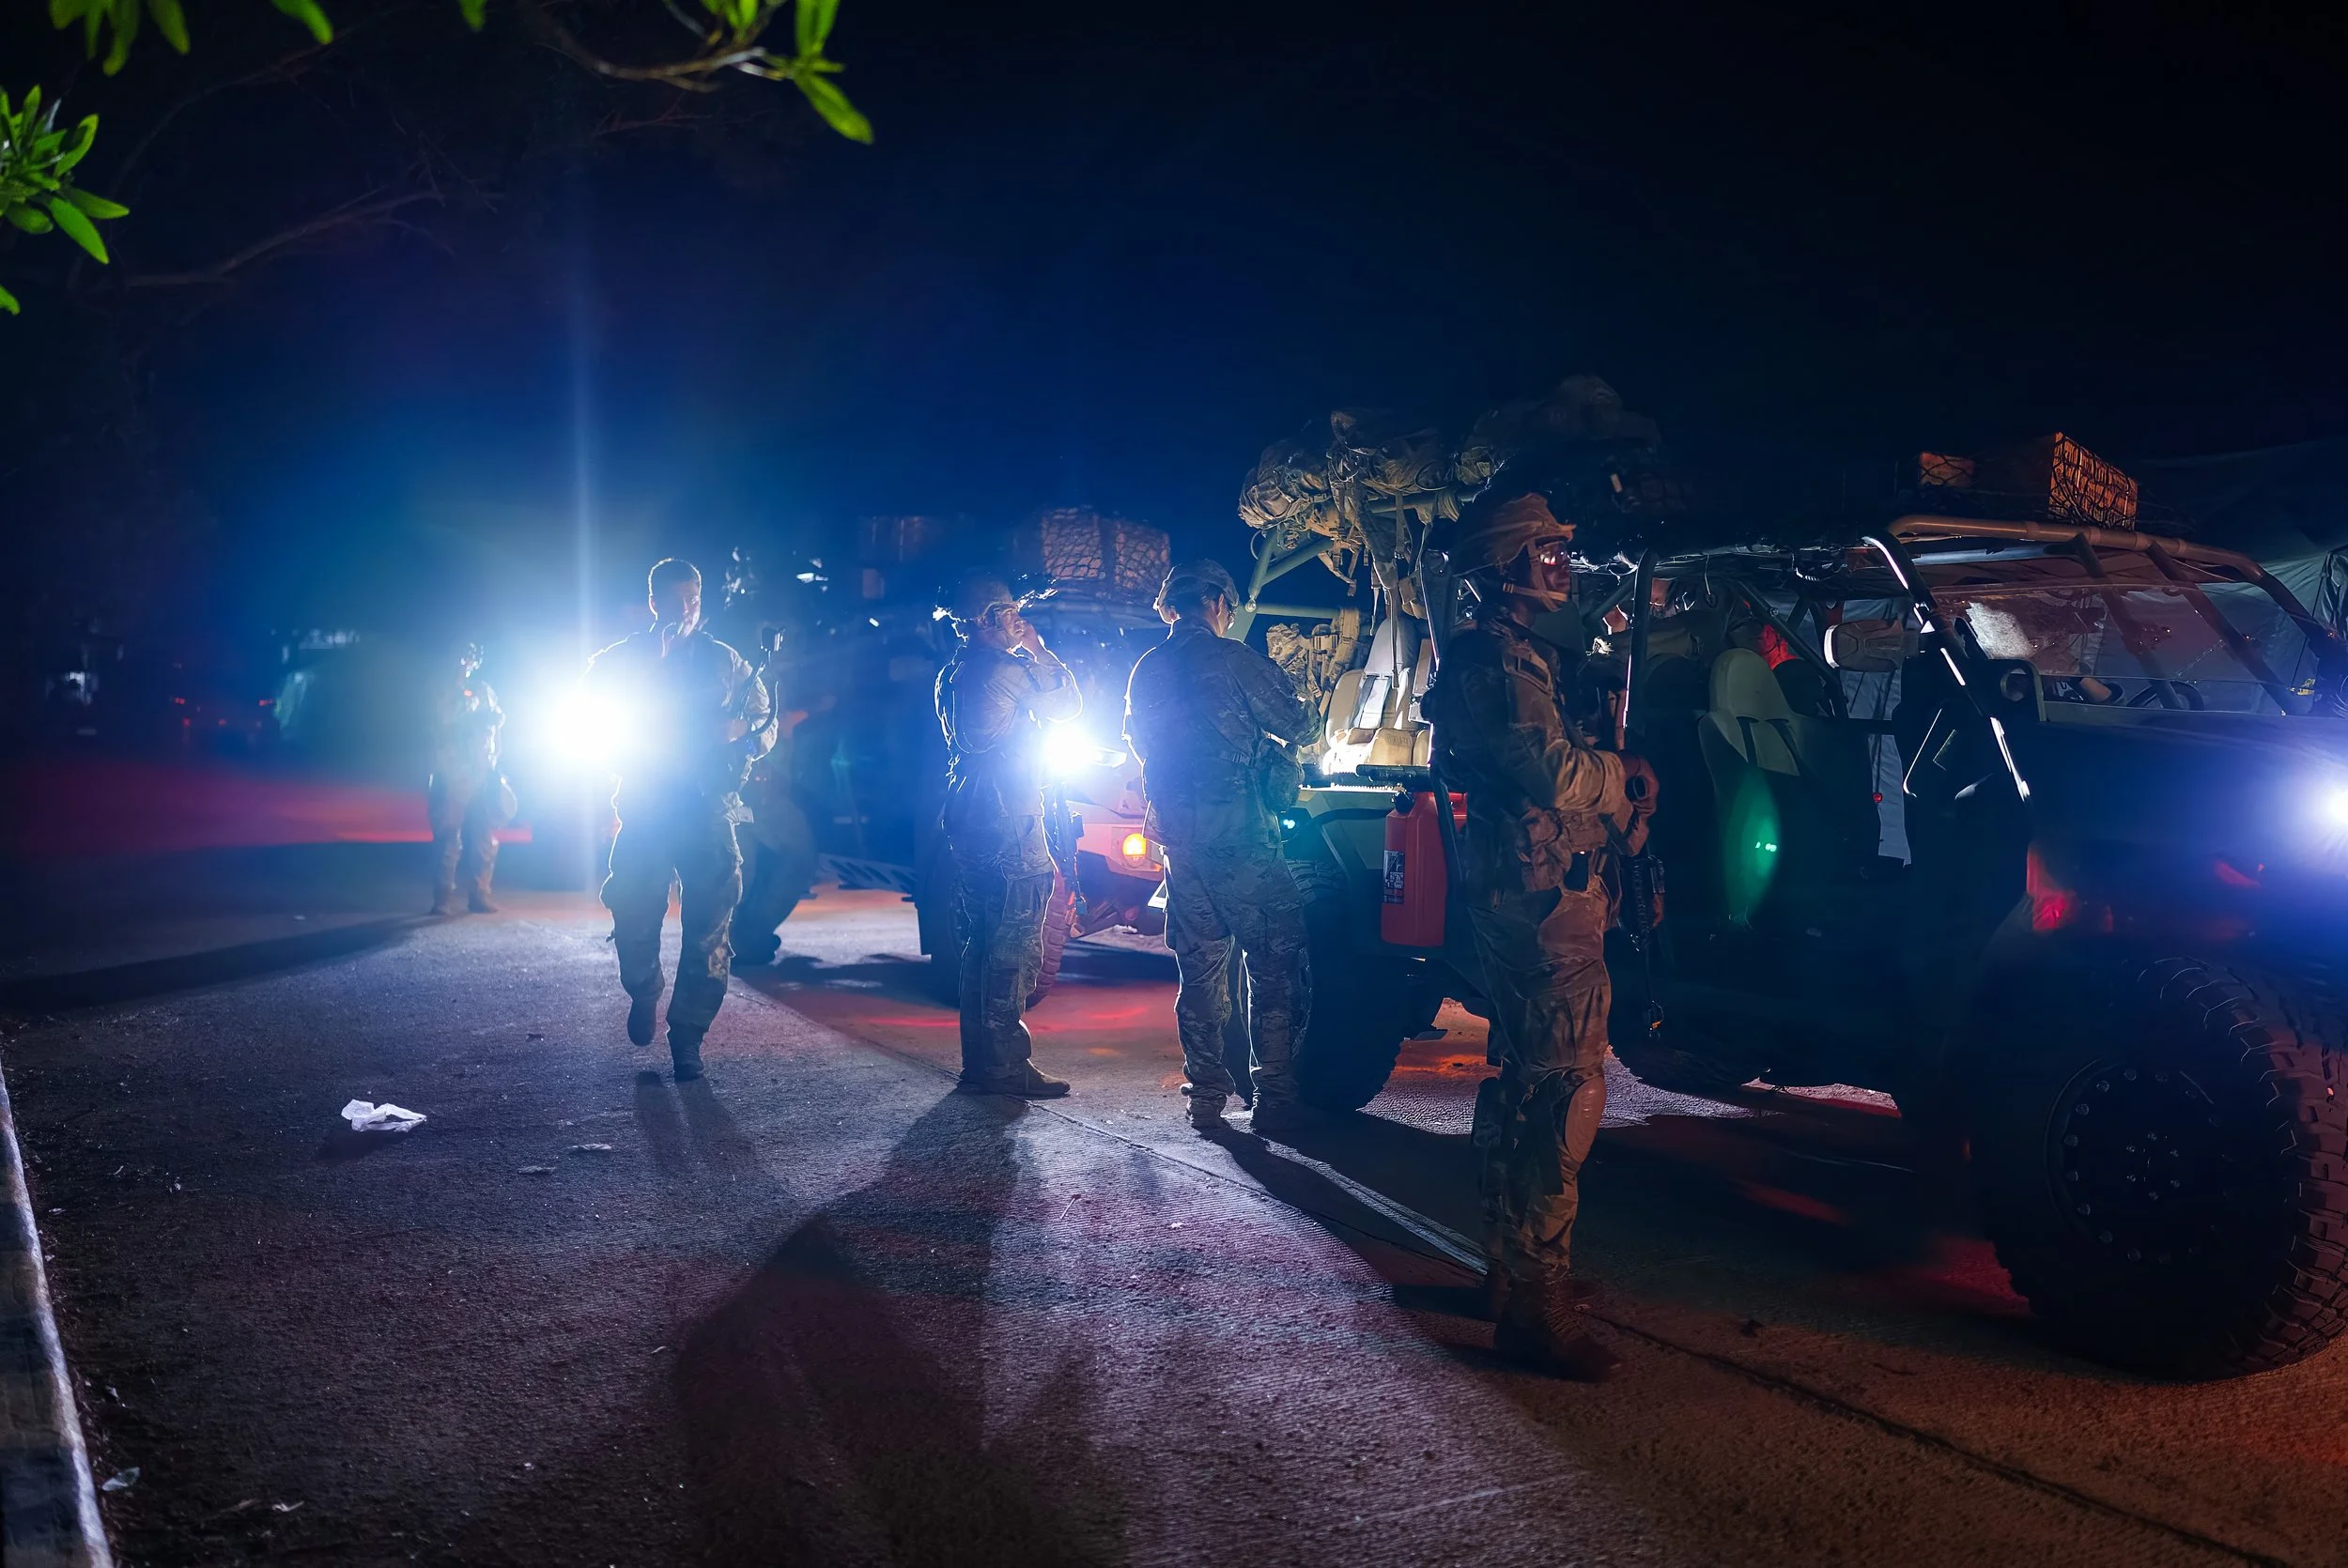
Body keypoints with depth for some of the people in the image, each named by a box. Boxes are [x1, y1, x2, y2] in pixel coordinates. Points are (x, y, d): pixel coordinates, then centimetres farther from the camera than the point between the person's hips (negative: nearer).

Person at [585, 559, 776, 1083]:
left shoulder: (726, 662, 10)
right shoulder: (623, 659, 10)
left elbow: (765, 725, 12)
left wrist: (743, 734, -11)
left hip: (709, 809, 0)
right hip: (645, 808, 0)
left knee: (708, 928, -6)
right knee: (633, 918, -5)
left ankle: (687, 1037, 7)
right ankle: (643, 994, 28)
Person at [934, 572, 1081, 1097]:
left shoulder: (953, 673, 15)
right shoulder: (1007, 669, -14)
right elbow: (1067, 704, -2)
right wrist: (1038, 650, 5)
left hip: (966, 820, 10)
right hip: (1009, 823, -10)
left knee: (981, 946, 14)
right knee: (1015, 947, -6)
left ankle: (979, 1062, 18)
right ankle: (1005, 1064, -5)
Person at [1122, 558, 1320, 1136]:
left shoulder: (1145, 671, 12)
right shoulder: (1231, 659, -8)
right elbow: (1296, 724, -2)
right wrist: (1307, 714, 20)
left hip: (1179, 837, 7)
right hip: (1239, 833, -7)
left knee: (1200, 967, 12)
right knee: (1274, 961, -1)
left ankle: (1206, 1095, 12)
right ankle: (1275, 1096, -4)